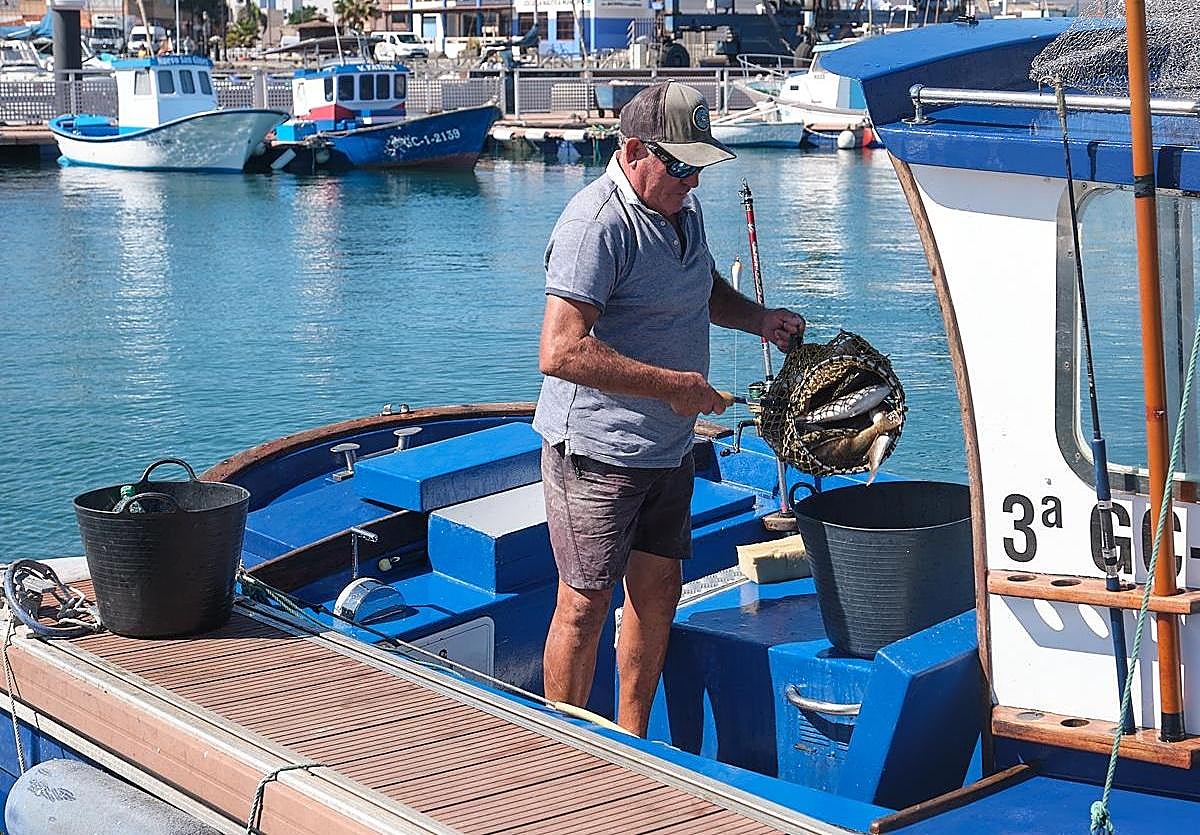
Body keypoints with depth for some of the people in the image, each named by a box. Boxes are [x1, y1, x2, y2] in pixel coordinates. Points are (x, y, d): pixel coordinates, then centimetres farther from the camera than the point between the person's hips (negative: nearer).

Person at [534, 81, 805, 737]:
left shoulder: (683, 207, 10)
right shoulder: (596, 224, -21)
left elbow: (703, 289, 30)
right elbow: (561, 352, -29)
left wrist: (758, 319, 9)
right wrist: (671, 384, -27)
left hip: (667, 446, 9)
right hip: (597, 448, -9)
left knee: (657, 589, 14)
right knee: (586, 603, -1)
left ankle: (630, 748, 28)